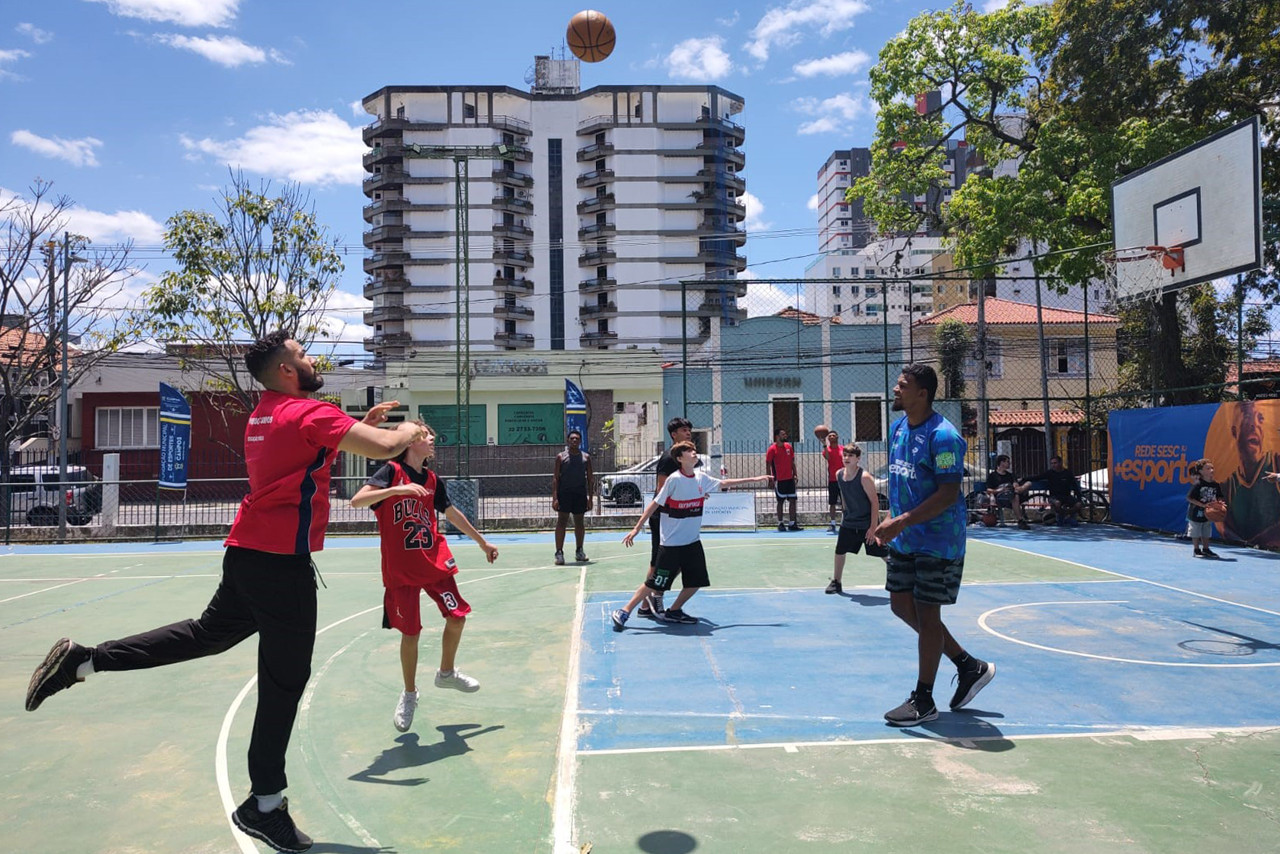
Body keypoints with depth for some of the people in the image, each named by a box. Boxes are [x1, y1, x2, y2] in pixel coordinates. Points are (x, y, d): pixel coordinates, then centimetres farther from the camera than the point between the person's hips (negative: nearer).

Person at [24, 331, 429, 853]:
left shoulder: (264, 415, 15)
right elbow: (384, 447, -23)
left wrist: (360, 424, 24)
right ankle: (266, 805, 11)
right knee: (285, 680, 0)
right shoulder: (310, 412, -14)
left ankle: (85, 660, 21)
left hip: (248, 553, 9)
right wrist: (407, 430, -1)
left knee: (208, 634, 26)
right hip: (282, 561, -9)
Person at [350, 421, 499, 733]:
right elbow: (356, 500, -22)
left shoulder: (433, 480, 7)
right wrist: (397, 489, -34)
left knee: (457, 617, 2)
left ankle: (446, 673, 28)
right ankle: (409, 695, 22)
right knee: (410, 632, 1)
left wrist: (482, 542, 27)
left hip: (435, 562, 5)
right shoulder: (392, 471, -9)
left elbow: (452, 513, 21)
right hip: (400, 568, -5)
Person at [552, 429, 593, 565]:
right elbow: (555, 478, -1)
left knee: (579, 523, 11)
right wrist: (554, 498, -10)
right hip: (564, 493, -3)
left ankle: (580, 552, 21)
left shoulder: (586, 457, 9)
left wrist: (590, 497, 4)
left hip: (580, 494, 3)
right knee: (561, 522, -6)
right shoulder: (561, 456, 2)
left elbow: (590, 478, 11)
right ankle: (559, 553, -5)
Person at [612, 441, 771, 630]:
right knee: (655, 583, -4)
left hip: (692, 542, 7)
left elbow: (723, 483, 19)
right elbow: (655, 504, -11)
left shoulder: (701, 478, 3)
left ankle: (673, 612, 24)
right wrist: (637, 528, -14)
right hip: (672, 543, -6)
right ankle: (624, 612, 8)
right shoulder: (674, 480, -15)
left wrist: (755, 479, 23)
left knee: (696, 581, 6)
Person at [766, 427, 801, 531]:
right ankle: (780, 524, 10)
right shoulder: (772, 449, -8)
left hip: (790, 478, 5)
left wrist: (795, 474, 6)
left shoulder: (789, 446, 8)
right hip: (779, 480, -5)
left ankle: (792, 524, 8)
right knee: (780, 501, 1)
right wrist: (770, 479, -11)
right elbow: (768, 465, -7)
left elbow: (792, 462, 14)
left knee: (792, 500, 3)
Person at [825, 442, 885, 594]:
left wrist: (873, 527, -19)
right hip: (848, 523, 6)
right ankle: (836, 582, 25)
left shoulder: (864, 477, -20)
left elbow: (875, 502, -17)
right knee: (839, 552, 9)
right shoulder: (839, 475, -2)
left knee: (885, 554, -2)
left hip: (867, 524, -6)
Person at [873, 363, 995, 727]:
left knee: (926, 614, -1)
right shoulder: (898, 427, 8)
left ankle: (923, 701, 14)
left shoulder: (942, 436, -20)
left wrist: (903, 521, -28)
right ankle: (969, 666, 28)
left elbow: (949, 494, -24)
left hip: (937, 542, -9)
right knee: (901, 605, 13)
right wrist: (891, 520, 9)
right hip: (904, 540, 9)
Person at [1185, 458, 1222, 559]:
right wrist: (1203, 505, -24)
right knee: (1196, 532, 5)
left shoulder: (1215, 484, -2)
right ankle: (1196, 550, 17)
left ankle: (1205, 549, 28)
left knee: (1206, 533, 16)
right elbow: (1189, 498, -18)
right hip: (1196, 513, -5)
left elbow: (1218, 497, 9)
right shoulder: (1198, 484, -18)